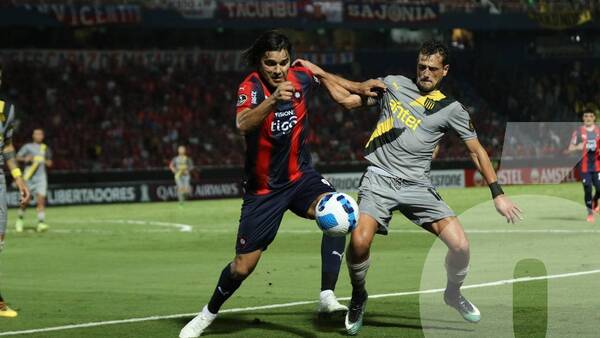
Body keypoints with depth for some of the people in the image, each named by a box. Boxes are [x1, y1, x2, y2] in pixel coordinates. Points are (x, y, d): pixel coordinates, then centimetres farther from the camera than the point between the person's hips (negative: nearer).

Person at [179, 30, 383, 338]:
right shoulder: (251, 87, -22)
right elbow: (242, 124, -44)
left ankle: (327, 296, -28)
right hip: (263, 189, -3)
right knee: (243, 266, 2)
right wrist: (273, 99, -59)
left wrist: (358, 89, 13)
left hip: (300, 175, 3)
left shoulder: (301, 78, -8)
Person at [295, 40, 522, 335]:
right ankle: (358, 297, 6)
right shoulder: (393, 84, 10)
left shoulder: (451, 109, 7)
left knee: (460, 245, -14)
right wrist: (320, 73, 10)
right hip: (379, 178, -1)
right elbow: (348, 99, 17)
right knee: (359, 241, -26)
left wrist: (497, 194, 5)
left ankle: (453, 294, 20)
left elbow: (476, 150, 10)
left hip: (417, 185, 1)